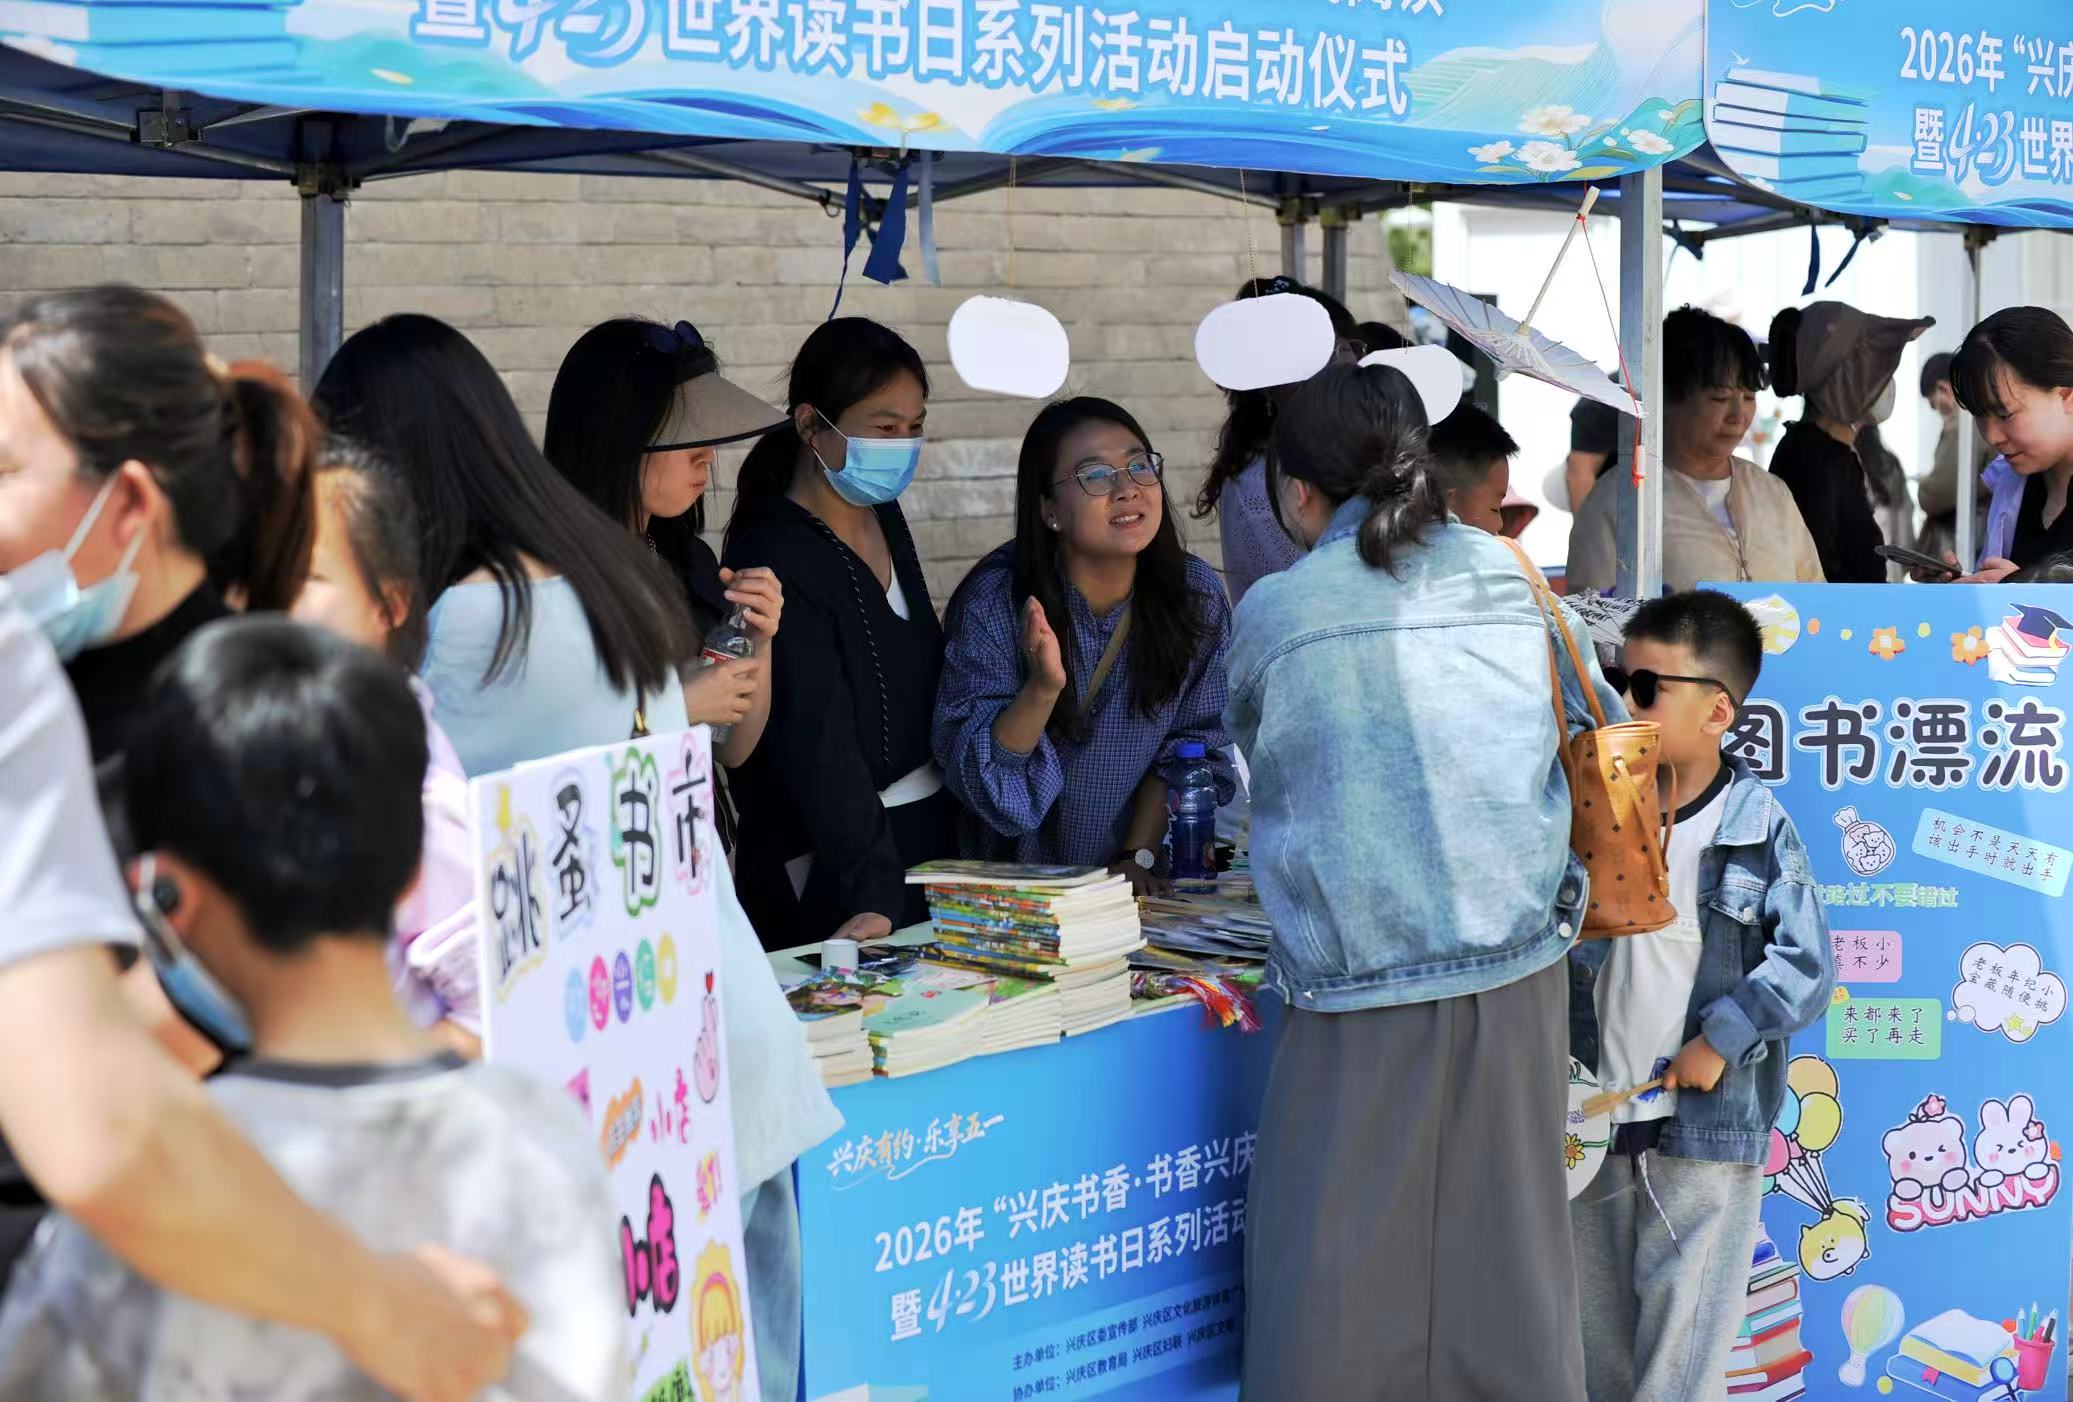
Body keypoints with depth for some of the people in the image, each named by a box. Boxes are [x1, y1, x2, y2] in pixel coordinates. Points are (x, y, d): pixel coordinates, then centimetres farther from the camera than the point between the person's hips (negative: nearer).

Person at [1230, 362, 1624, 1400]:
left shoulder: (1271, 613, -1)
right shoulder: (1505, 574, 6)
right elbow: (1605, 728, 13)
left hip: (1362, 982, -3)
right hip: (1519, 966, 3)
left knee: (1337, 1274, 4)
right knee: (1505, 1245, 11)